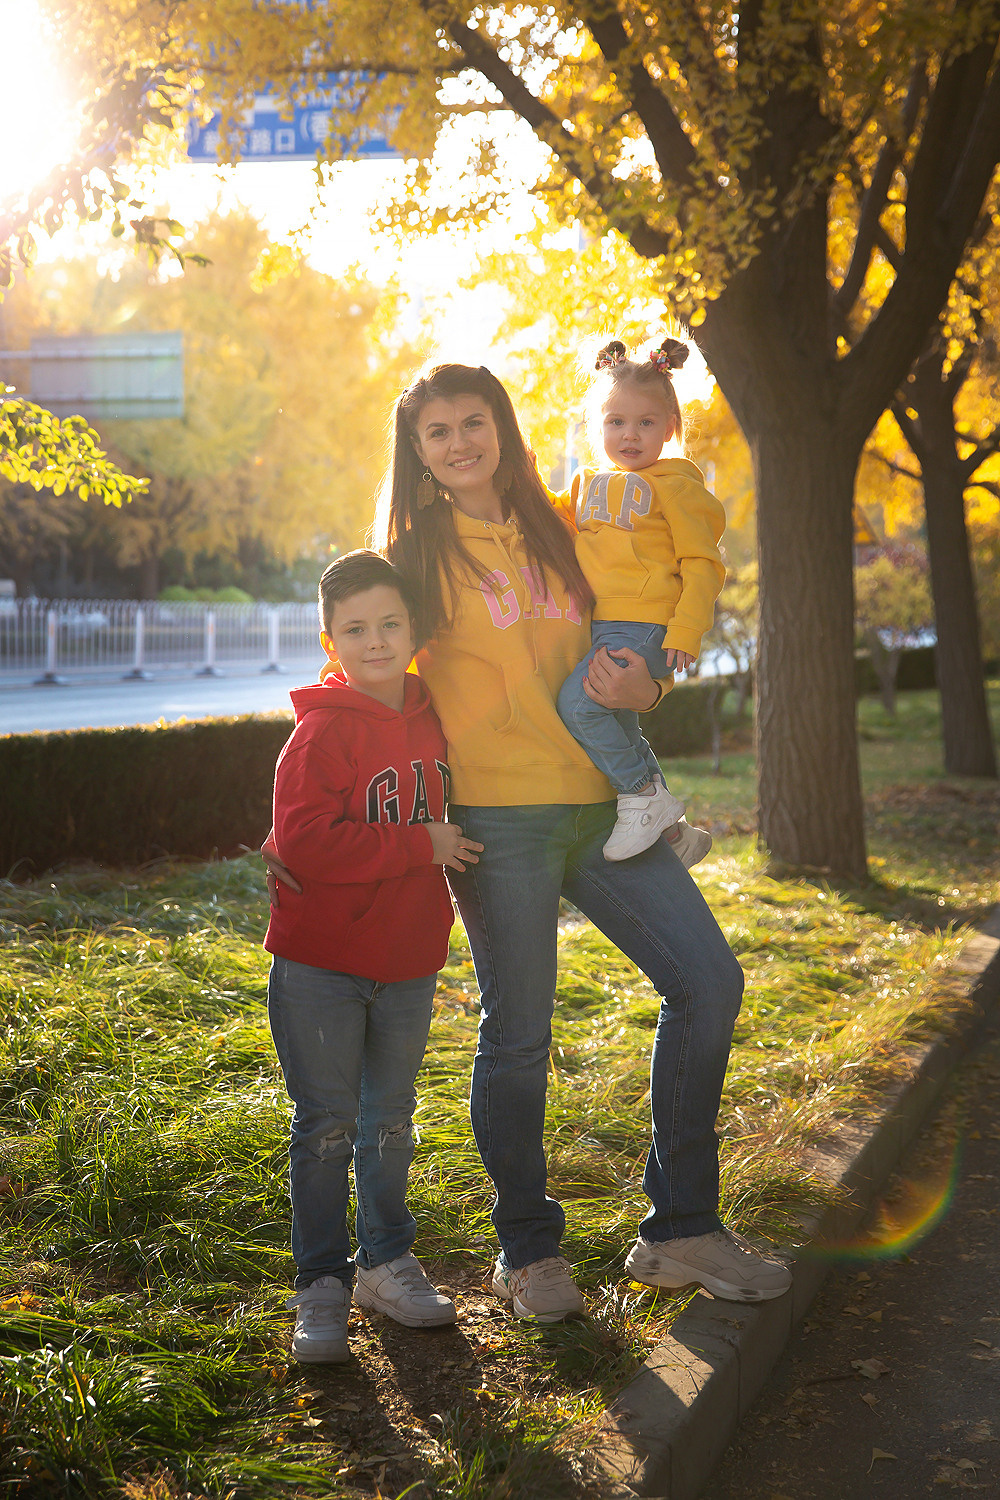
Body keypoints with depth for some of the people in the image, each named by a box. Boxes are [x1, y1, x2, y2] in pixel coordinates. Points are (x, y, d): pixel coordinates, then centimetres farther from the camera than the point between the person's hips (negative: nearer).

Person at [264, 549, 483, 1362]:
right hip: (319, 964, -5)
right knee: (326, 1125, 0)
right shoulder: (322, 730, -13)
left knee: (390, 1120, 15)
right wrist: (420, 845, -21)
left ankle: (387, 1261, 30)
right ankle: (322, 1286, 12)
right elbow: (307, 843, -24)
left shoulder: (434, 719, 6)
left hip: (408, 960, 5)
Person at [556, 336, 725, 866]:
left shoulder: (673, 485, -1)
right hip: (597, 628, 8)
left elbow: (702, 563, -5)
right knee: (617, 729, 10)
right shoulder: (587, 484, 18)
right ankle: (673, 831, 23)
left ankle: (647, 794, -10)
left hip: (644, 628, -8)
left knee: (578, 702, -24)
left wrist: (686, 631, -16)